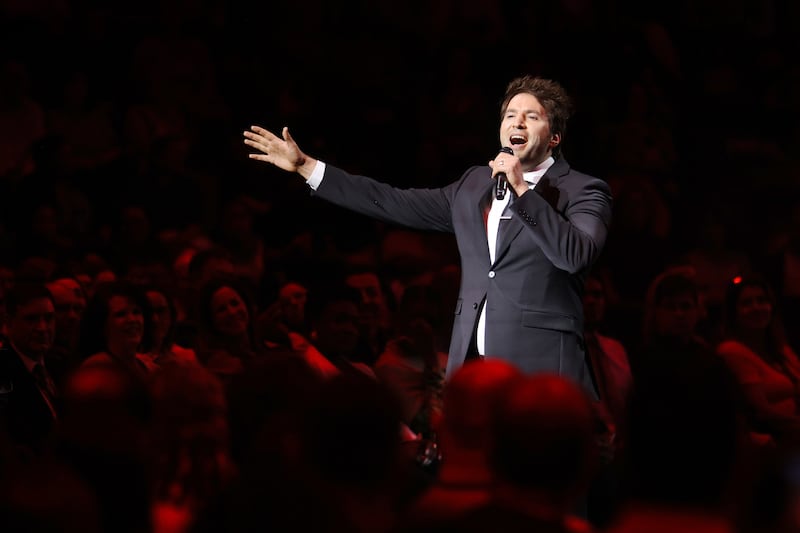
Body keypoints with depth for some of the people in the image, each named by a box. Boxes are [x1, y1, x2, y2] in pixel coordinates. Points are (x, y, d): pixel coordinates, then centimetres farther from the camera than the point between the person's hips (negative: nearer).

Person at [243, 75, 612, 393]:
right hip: (471, 366, 6)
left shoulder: (584, 192, 0)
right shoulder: (475, 184, 18)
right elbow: (396, 204, 20)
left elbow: (577, 255, -17)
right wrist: (305, 166, 19)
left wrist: (521, 190, -19)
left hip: (540, 373, -5)